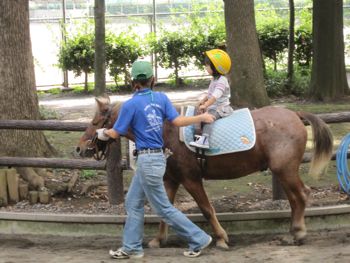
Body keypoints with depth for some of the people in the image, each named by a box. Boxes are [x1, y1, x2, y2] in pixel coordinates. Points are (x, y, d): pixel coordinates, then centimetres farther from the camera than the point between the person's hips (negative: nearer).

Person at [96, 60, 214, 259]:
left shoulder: (131, 105, -13)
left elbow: (115, 133, -5)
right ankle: (132, 248, 19)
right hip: (156, 157, 8)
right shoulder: (161, 98, 1)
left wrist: (103, 133, 17)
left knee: (163, 208, 2)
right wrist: (201, 117, 11)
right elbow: (178, 121, -3)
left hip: (148, 160, -8)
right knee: (133, 203, 16)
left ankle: (198, 239, 5)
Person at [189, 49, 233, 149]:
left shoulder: (221, 81, -20)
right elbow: (210, 93, 26)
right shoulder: (214, 79, 13)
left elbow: (215, 96, -32)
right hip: (214, 107, 11)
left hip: (221, 108, -11)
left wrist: (205, 105, -39)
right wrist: (203, 100, 14)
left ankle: (204, 140, -43)